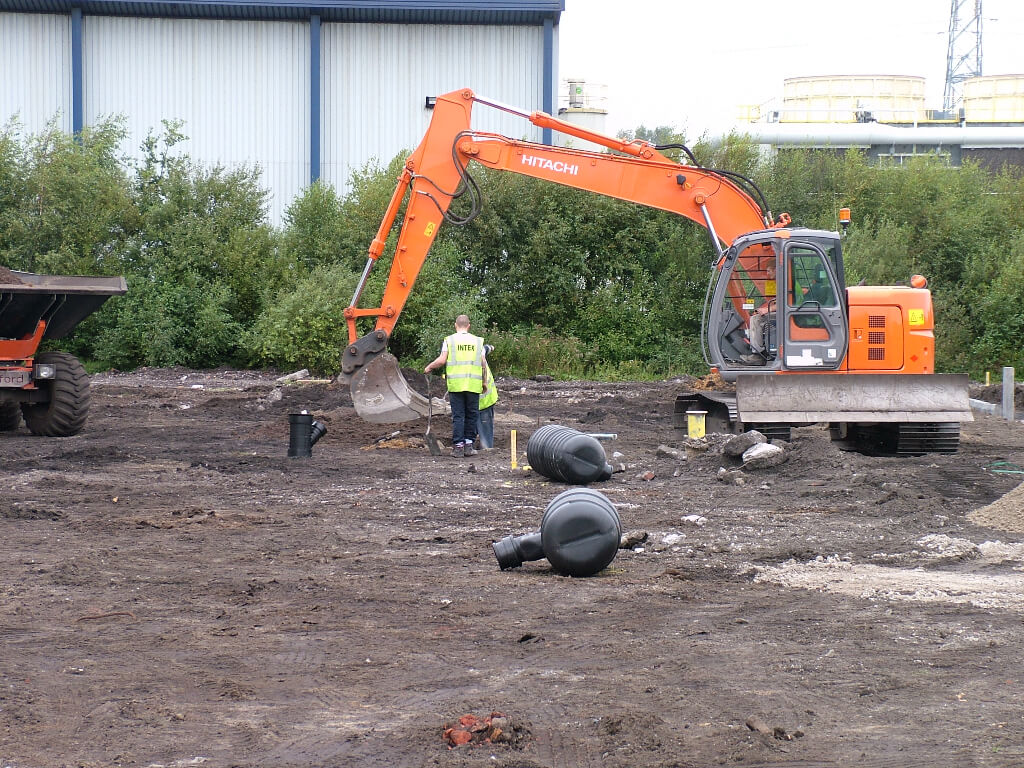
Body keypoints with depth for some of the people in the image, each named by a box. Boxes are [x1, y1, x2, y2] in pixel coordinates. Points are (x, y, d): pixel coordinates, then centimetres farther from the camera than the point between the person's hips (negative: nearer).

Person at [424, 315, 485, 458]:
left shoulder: (449, 340, 3)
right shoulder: (477, 341, 8)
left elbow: (441, 360, -5)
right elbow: (482, 364, 6)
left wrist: (429, 367, 14)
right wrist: (483, 382, 18)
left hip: (456, 384, -1)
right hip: (474, 385, 1)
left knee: (458, 415, 1)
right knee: (471, 415, 10)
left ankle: (458, 446, -2)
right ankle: (469, 445, 9)